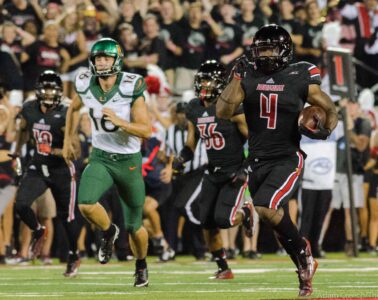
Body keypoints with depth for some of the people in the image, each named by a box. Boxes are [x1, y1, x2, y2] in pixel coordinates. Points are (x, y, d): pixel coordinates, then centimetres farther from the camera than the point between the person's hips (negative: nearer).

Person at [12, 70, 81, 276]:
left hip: (61, 170, -4)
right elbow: (23, 130, 19)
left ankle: (73, 257, 27)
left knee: (66, 216, 6)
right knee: (20, 205, -14)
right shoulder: (29, 109, -4)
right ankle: (38, 232, 17)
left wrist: (52, 151, -32)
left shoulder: (64, 116, -19)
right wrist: (17, 153, 25)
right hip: (37, 168, 4)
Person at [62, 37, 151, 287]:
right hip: (100, 158, 2)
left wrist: (118, 121, -33)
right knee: (86, 204, -25)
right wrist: (68, 139, 17)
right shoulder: (85, 86, -7)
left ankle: (142, 264, 39)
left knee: (134, 226, 8)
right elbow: (74, 109, 17)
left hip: (129, 161, -2)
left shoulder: (131, 88, -19)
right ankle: (109, 232, 8)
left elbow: (146, 131, -20)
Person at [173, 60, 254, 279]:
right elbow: (191, 144, 13)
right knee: (207, 223, 0)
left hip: (235, 171, -6)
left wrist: (245, 169, -19)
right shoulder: (195, 109, 3)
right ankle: (224, 269, 17)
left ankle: (245, 213, 19)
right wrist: (181, 159, -7)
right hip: (213, 173, 6)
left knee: (222, 219, -17)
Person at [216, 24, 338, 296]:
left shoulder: (300, 80, -6)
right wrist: (237, 77, -12)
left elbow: (332, 112, 4)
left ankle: (302, 250, -3)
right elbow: (223, 112, -7)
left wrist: (325, 130, -17)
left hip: (287, 160, -5)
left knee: (265, 208, -26)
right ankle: (306, 270, 27)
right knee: (278, 221, 11)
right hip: (258, 161, 5)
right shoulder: (248, 78, 2)